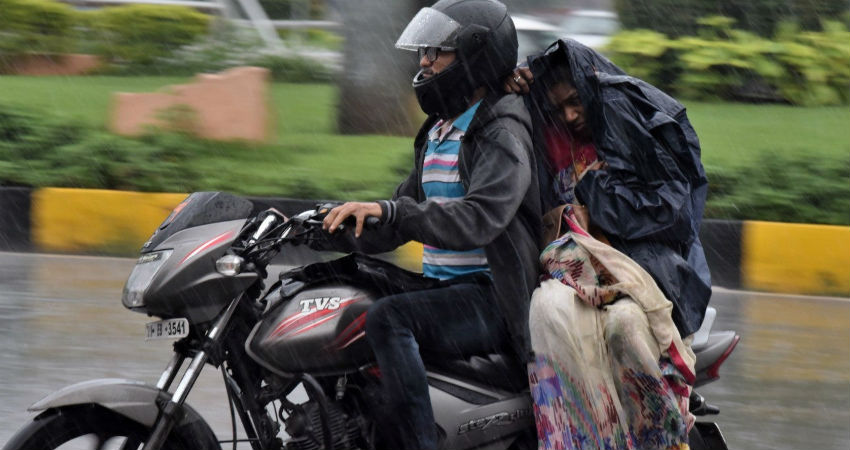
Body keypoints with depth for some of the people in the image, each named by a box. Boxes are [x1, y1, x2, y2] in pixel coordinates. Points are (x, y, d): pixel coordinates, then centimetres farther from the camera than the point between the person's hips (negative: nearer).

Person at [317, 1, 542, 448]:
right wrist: (333, 233, 9)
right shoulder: (437, 131, 19)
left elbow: (480, 218, -28)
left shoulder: (503, 133, -12)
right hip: (443, 288, 10)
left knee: (387, 319, -32)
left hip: (491, 299, -10)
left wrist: (388, 211, -39)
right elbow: (404, 218, 24)